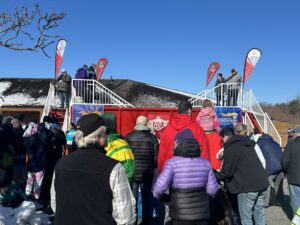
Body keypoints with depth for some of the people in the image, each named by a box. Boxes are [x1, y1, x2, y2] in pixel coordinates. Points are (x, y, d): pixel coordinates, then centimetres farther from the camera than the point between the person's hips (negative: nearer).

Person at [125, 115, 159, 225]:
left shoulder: (128, 137, -4)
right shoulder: (152, 138, -3)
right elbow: (156, 157, -3)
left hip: (132, 172, 0)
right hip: (147, 173, 1)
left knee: (132, 197, 10)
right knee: (146, 197, 13)